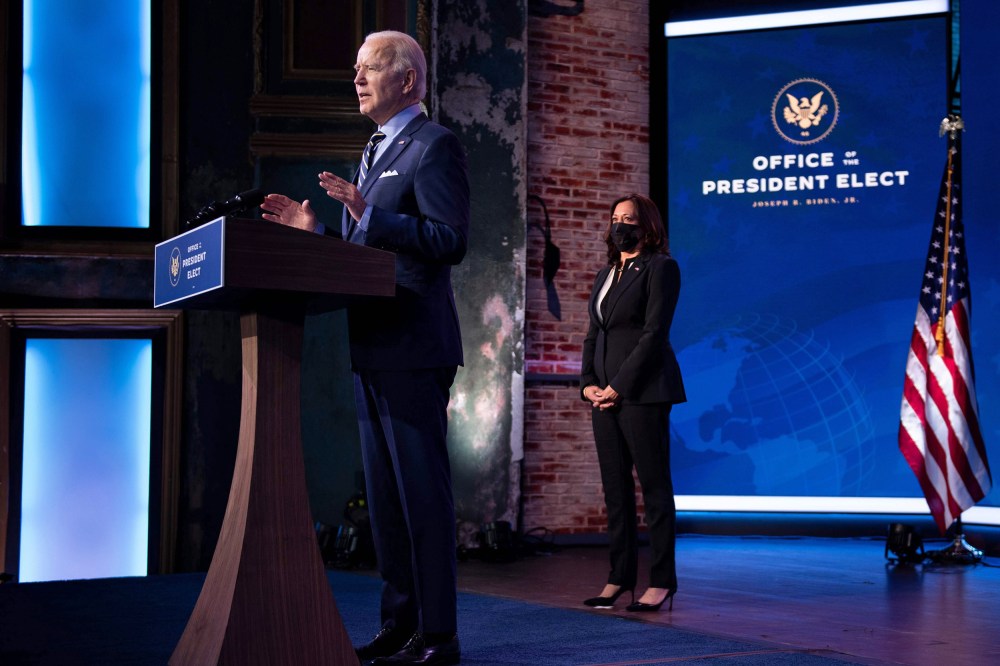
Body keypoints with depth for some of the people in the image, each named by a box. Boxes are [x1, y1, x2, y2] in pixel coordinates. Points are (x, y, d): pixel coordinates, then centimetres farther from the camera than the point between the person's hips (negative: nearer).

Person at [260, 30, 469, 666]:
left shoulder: (434, 144, -6)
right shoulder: (376, 152, 23)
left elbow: (450, 241, -17)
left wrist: (366, 214, -23)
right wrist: (314, 228, 12)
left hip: (414, 350, -10)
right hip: (371, 351, 10)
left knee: (423, 492, -6)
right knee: (386, 494, 12)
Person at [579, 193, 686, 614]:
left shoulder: (660, 267, -3)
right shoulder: (605, 275, 20)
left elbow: (654, 333, -11)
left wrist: (619, 386, -15)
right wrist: (587, 383, 1)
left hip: (642, 391, -7)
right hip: (604, 394, 7)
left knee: (654, 485, -3)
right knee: (615, 488, 7)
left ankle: (661, 580, 2)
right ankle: (620, 577, 12)